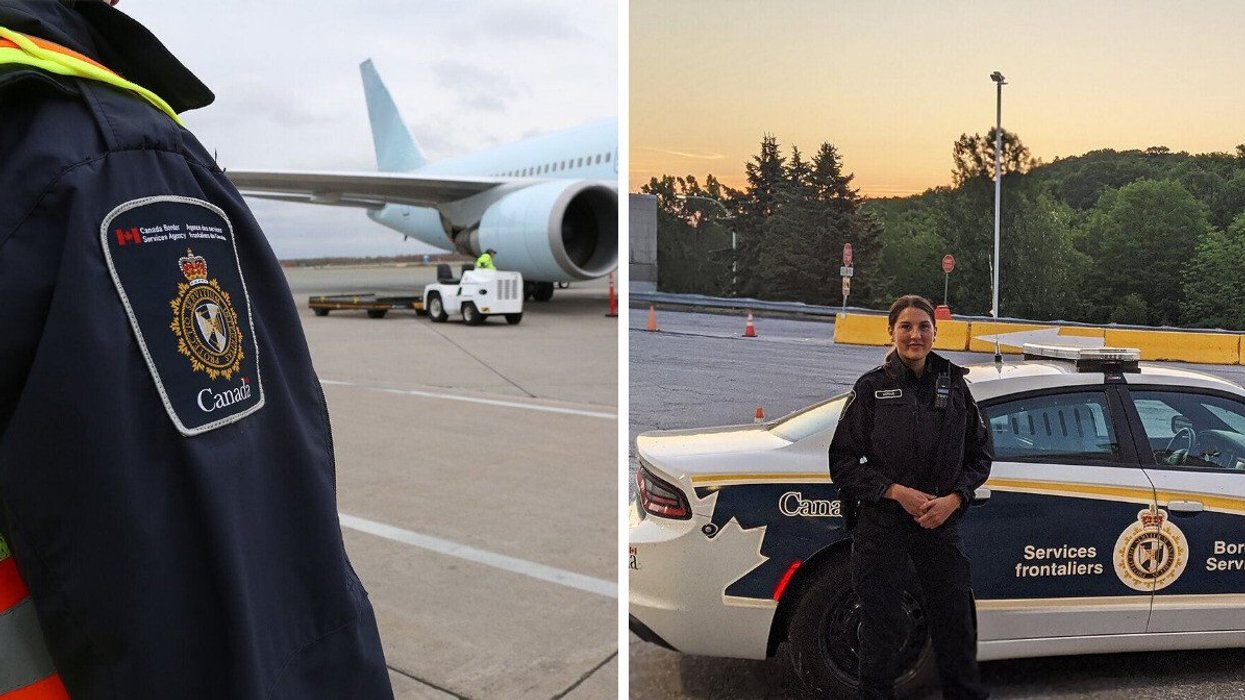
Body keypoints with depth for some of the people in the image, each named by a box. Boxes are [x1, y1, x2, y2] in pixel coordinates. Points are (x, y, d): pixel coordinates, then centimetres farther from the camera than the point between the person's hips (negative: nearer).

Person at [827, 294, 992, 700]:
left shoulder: (954, 385, 5)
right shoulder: (872, 387, -4)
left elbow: (980, 454, 10)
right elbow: (844, 462, -4)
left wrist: (953, 499, -6)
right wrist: (897, 492, -15)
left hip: (942, 525, 3)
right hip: (881, 526, -2)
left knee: (955, 621, 12)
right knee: (882, 627, 7)